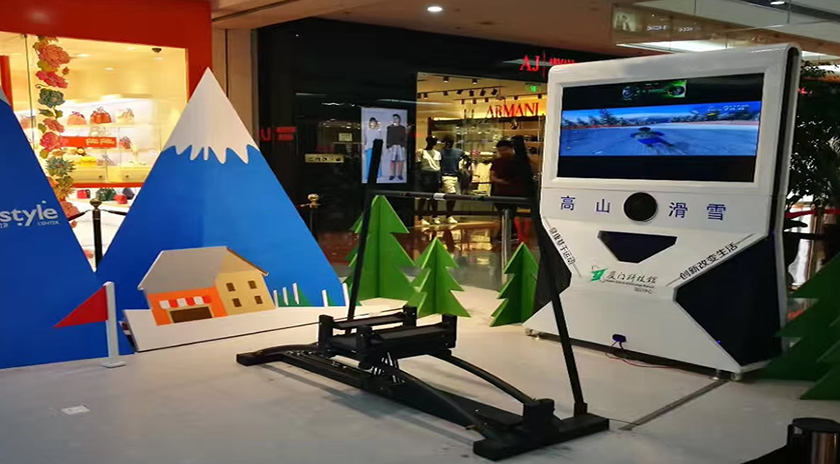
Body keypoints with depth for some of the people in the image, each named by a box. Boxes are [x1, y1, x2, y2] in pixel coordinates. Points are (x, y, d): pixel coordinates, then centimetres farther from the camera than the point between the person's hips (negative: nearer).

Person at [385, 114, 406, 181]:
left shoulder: (402, 128, 8)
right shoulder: (390, 128, 6)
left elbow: (405, 138, 9)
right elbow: (387, 138, 5)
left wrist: (405, 146, 2)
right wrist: (387, 147, -1)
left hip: (401, 146, 1)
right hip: (392, 146, 0)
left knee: (400, 160, -1)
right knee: (392, 161, -1)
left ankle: (399, 174, 9)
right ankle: (392, 174, 6)